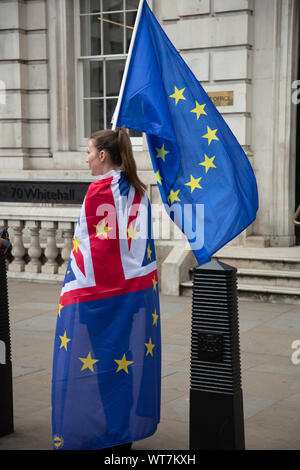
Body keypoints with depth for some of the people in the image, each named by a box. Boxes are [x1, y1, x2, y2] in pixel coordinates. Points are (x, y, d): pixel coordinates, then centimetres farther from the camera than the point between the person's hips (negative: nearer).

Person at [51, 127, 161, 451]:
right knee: (129, 358, 12)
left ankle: (100, 431, 8)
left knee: (96, 361, 2)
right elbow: (142, 241, 11)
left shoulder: (99, 190, -14)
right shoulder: (138, 190, 8)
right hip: (137, 288, 7)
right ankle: (127, 430, 20)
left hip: (98, 293, -7)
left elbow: (88, 244, -13)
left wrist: (71, 290, -5)